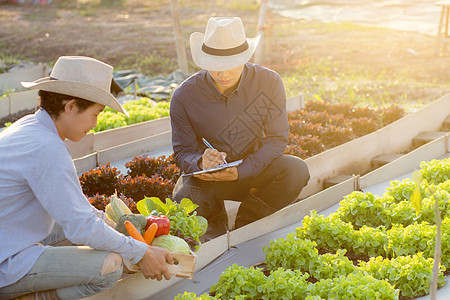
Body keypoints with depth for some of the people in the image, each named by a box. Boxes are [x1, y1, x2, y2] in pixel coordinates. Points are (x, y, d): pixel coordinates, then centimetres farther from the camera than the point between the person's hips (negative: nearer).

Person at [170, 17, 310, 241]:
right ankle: (216, 226, 7)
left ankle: (247, 223, -1)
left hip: (253, 169, 1)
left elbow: (276, 139, -11)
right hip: (208, 176, -1)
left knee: (296, 170, -28)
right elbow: (183, 152, -8)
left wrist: (241, 171, -27)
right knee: (183, 200, -33)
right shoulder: (184, 96, -16)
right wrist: (200, 162, -35)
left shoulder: (269, 82, -14)